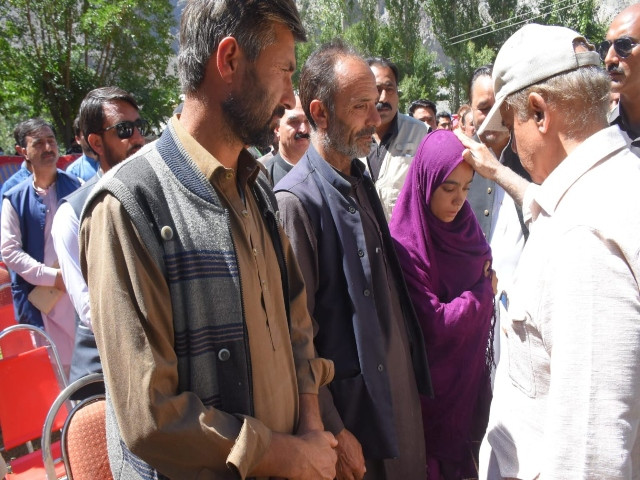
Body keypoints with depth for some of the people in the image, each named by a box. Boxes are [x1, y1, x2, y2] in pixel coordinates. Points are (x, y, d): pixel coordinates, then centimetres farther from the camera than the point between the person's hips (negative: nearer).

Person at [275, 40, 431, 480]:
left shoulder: (361, 180, 5)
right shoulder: (295, 201, -21)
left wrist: (413, 370, 13)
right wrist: (333, 434, -17)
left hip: (400, 388, 8)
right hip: (352, 405, -7)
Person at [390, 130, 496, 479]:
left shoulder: (465, 231, -2)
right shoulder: (404, 246, -23)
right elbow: (433, 326, -24)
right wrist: (486, 290, -13)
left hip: (468, 379, 6)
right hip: (428, 388, -6)